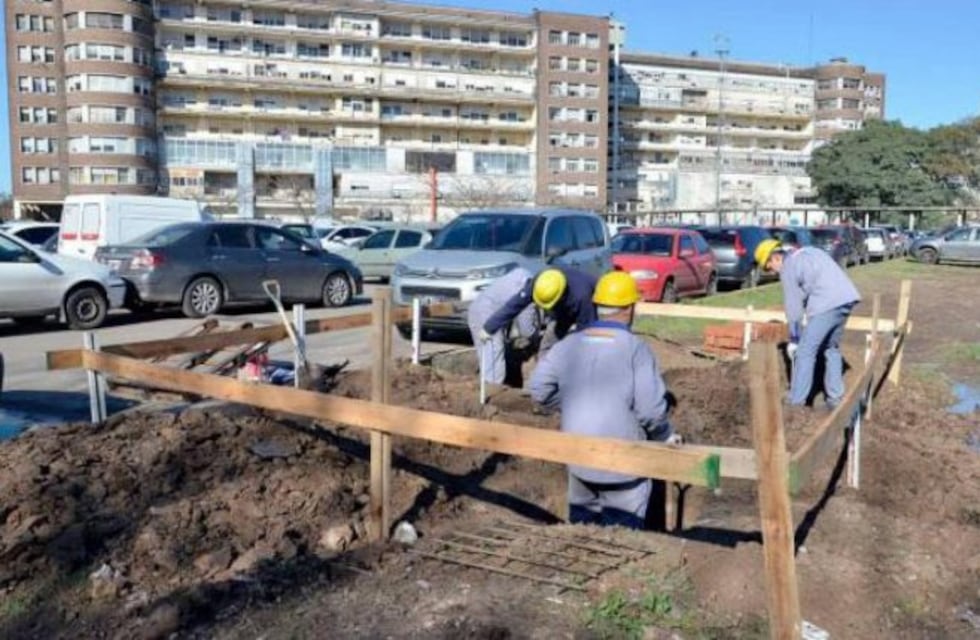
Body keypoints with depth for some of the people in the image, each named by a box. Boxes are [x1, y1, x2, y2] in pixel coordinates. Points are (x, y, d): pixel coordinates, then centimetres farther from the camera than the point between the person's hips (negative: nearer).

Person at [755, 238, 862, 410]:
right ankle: (835, 398, 22)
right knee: (832, 348, 21)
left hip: (827, 305, -8)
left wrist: (793, 340, 11)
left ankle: (795, 402, 4)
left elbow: (793, 307, 1)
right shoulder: (808, 252, 24)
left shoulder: (788, 269, 0)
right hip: (847, 298, 8)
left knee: (806, 351, 1)